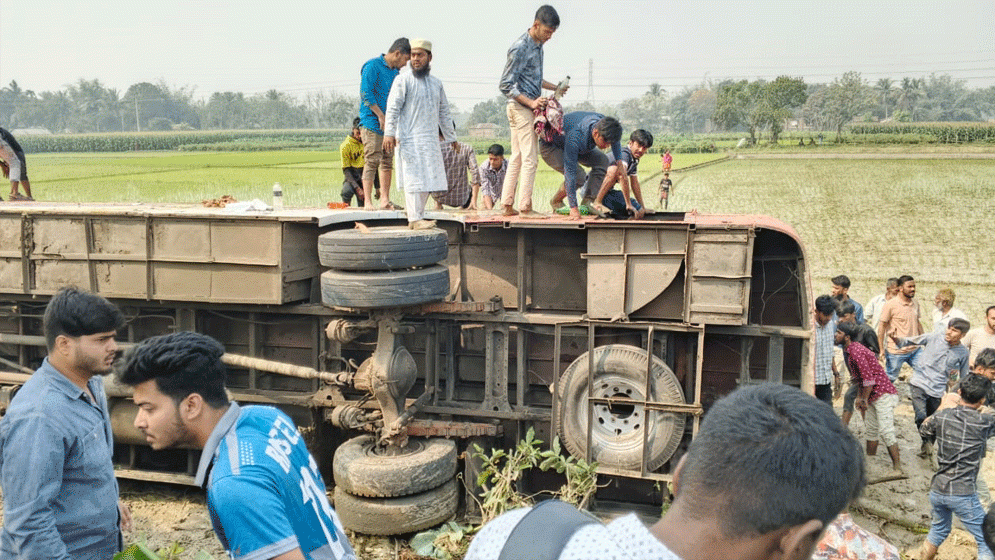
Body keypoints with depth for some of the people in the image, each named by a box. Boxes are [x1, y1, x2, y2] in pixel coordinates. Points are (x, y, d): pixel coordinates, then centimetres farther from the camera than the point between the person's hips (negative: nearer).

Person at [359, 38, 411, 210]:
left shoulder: (396, 72, 17)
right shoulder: (372, 66, -7)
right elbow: (366, 94, -14)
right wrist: (381, 116, -15)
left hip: (389, 124, 8)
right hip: (372, 122, -8)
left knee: (387, 162, 7)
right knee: (372, 161, -10)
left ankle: (385, 200, 12)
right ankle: (367, 201, -8)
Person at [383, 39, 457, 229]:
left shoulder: (436, 83, 17)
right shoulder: (403, 80, -2)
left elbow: (444, 112, 24)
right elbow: (393, 107, -8)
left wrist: (451, 138, 25)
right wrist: (389, 133, -19)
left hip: (431, 139, 7)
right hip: (410, 138, -6)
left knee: (429, 178, 5)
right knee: (414, 178, -9)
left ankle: (417, 215, 13)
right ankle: (415, 219, -8)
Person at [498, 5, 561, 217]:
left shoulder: (537, 45, 12)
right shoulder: (520, 48, -17)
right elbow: (505, 85, -18)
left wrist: (553, 87, 18)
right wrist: (531, 102, -23)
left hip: (528, 108, 10)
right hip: (521, 108, -10)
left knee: (517, 158, 10)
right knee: (530, 158, -8)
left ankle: (507, 205, 13)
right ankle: (525, 207, -4)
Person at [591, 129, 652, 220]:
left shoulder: (634, 160, 9)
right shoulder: (624, 154, -21)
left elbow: (635, 184, 15)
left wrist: (643, 207, 14)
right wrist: (628, 205, -37)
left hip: (608, 191, 9)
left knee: (639, 212, -1)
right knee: (614, 169, -36)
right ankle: (597, 203, -29)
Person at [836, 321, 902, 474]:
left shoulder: (856, 352, -21)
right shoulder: (850, 351, 12)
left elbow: (869, 379, -22)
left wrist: (865, 400, -13)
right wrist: (860, 397, 16)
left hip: (883, 394, -11)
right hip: (872, 396, 11)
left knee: (886, 431, -13)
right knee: (870, 430, 16)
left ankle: (898, 468, -10)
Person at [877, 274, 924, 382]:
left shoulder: (915, 303, 7)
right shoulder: (890, 305, -11)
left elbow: (918, 323, 19)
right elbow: (882, 326, -9)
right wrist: (881, 349, -10)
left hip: (915, 350, 6)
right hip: (896, 351, -6)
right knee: (889, 380, 5)